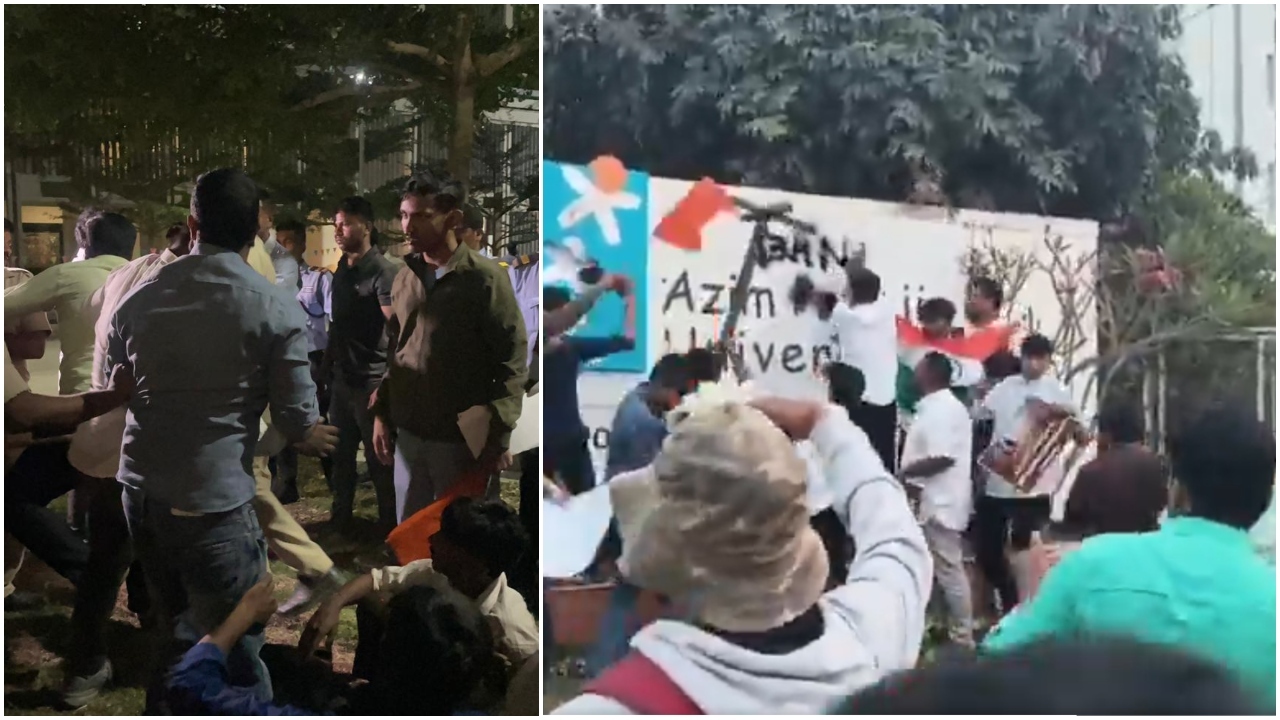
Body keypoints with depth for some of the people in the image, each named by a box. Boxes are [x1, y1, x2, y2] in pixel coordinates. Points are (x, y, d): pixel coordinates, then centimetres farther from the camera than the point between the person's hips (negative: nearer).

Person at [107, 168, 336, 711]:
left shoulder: (139, 299, 4)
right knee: (234, 654, 5)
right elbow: (296, 422, -8)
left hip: (140, 493, 6)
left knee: (177, 634, 23)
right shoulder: (277, 310, -11)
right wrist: (315, 437, 15)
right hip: (213, 503, -5)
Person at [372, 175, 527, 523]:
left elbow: (513, 359, -11)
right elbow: (393, 351, 14)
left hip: (462, 438, -5)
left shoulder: (485, 277, -11)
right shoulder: (404, 277, 6)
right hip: (407, 433, 5)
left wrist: (498, 435, -13)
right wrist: (382, 415, 11)